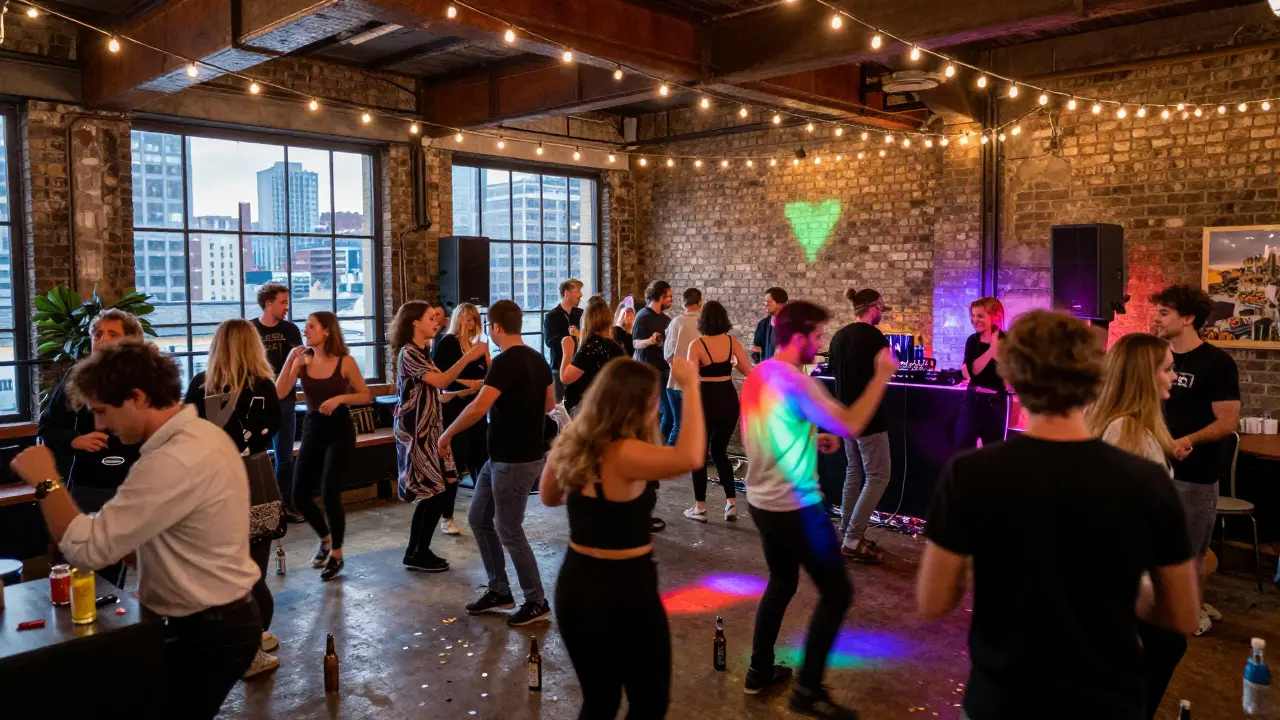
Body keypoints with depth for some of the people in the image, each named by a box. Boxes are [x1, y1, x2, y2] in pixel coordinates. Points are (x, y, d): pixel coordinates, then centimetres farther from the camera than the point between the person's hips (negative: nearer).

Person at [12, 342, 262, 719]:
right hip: (222, 618, 10)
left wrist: (46, 481, -14)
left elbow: (86, 548, -26)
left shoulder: (173, 462, -28)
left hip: (207, 632, -10)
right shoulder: (202, 434, 5)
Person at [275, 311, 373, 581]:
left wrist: (340, 398, -19)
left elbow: (367, 396, -4)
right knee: (299, 496, 4)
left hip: (340, 432, -4)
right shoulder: (302, 360, -1)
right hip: (312, 431, 4)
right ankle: (325, 538, 33)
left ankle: (336, 553, 12)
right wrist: (289, 361, -17)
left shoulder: (345, 362, -9)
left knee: (329, 493, -9)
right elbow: (279, 393, -11)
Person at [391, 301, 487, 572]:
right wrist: (468, 357, -28)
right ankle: (419, 554, 6)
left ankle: (416, 552, 19)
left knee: (435, 491, 10)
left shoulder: (421, 352, 16)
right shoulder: (408, 353, -15)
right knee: (438, 490, -6)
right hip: (416, 431, -10)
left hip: (428, 429, 10)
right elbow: (440, 382, -25)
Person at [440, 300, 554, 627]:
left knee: (509, 532, 2)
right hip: (502, 456, 9)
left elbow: (478, 408, -28)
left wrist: (447, 434, -16)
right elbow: (549, 403, 18)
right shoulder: (537, 359, 8)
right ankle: (499, 591, 26)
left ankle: (537, 602, 15)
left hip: (514, 460, -9)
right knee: (478, 519, 17)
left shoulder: (505, 362, -20)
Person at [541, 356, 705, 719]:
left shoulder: (569, 443, 0)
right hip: (623, 592, -7)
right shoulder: (623, 455, -24)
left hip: (574, 585, 8)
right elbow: (690, 458, -41)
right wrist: (692, 387, -33)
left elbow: (550, 497, 18)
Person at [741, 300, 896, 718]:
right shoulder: (796, 382, -21)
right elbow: (851, 425, -25)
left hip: (761, 500, 9)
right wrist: (882, 376, -17)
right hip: (796, 507, -9)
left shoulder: (757, 375, 8)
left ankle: (759, 671, 30)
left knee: (782, 582, 24)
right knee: (836, 593, 2)